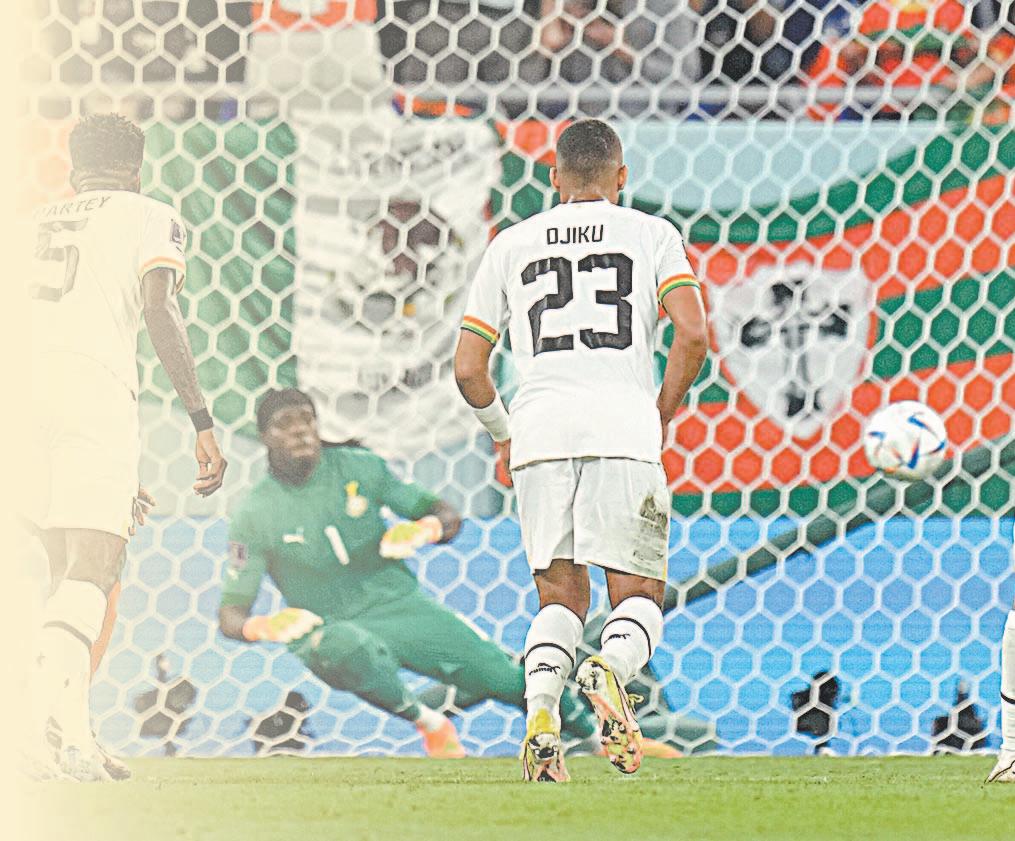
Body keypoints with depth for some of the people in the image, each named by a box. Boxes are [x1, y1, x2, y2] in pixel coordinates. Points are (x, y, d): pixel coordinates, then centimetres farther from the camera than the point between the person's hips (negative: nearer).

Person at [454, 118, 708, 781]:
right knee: (639, 597, 6)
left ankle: (540, 713, -15)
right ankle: (613, 666, -27)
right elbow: (692, 335, -3)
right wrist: (662, 414, 11)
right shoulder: (652, 235, 12)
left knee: (561, 597, 11)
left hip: (539, 429, 2)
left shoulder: (511, 246, 18)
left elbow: (468, 368, 14)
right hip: (622, 428, -2)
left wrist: (504, 432, 31)